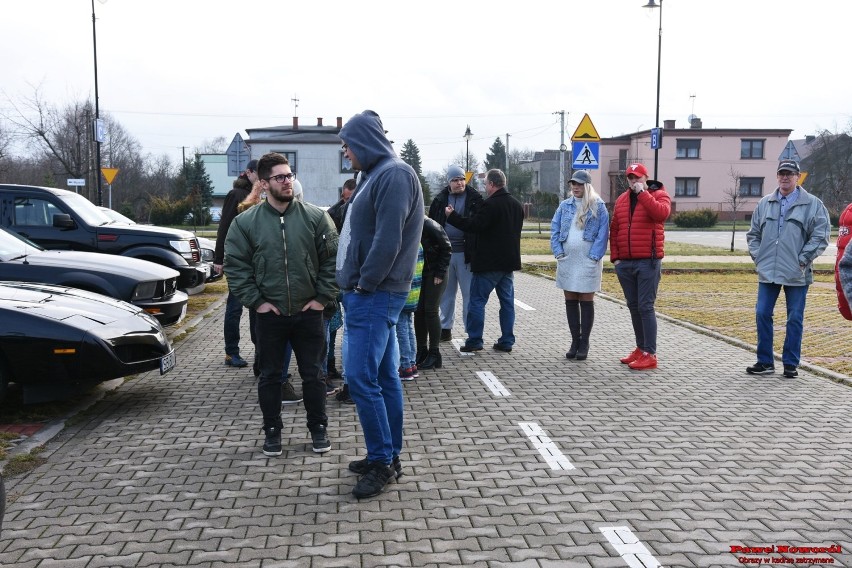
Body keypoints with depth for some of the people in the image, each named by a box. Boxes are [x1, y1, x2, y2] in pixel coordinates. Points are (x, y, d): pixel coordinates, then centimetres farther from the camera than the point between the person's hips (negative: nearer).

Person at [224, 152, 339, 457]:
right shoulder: (245, 222, -3)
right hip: (269, 315, 0)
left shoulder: (315, 216, -3)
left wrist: (323, 297, -4)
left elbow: (331, 259, 0)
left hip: (308, 312, 0)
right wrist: (255, 301, -5)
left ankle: (318, 428, 26)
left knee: (312, 374, 10)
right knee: (270, 376, 11)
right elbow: (235, 265, 0)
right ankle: (272, 430, 26)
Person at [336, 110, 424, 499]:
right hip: (367, 293, 10)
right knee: (383, 377, 12)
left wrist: (365, 283, -15)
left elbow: (388, 240, -22)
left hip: (375, 294, -10)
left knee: (361, 378, -9)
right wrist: (354, 281, 12)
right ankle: (388, 456, 20)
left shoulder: (394, 175, -14)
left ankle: (382, 461, 1)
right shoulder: (376, 175, 17)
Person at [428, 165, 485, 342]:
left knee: (469, 293, 1)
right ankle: (446, 327, 23)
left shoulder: (474, 199, -1)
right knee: (446, 292, 12)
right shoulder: (440, 199, 8)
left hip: (466, 253, -3)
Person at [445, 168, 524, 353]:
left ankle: (474, 341, -1)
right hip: (509, 261, 8)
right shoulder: (516, 205, 12)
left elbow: (473, 225, -19)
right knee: (507, 301, 10)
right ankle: (506, 341, 13)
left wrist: (451, 216, -9)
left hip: (489, 262, -8)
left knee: (477, 300, -1)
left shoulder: (490, 204, -16)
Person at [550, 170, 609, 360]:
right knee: (570, 301, 7)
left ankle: (584, 343, 9)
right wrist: (558, 252, -2)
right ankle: (575, 341, 16)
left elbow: (603, 233, -6)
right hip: (567, 260, 4)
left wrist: (594, 256, -12)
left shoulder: (598, 206, -1)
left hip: (588, 261, -4)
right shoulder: (564, 206, 10)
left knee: (586, 302, 2)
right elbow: (555, 229, 9)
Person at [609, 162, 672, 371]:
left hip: (648, 262, -6)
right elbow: (614, 230, 16)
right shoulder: (621, 200, 15)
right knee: (633, 307, 12)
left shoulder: (659, 195, -1)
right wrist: (615, 256, 8)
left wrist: (642, 193, -18)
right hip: (625, 263, 6)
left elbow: (661, 213, -24)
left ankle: (650, 354, -4)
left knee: (645, 307, -8)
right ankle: (641, 348, 24)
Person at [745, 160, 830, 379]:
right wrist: (758, 256, 5)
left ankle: (791, 364, 14)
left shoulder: (813, 204, -2)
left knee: (795, 319, 4)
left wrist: (803, 260, -10)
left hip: (797, 274, -3)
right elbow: (753, 234, 16)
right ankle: (765, 362, 14)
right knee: (762, 314, 3)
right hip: (768, 272, 3)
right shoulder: (765, 203, 10)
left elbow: (820, 236, -5)